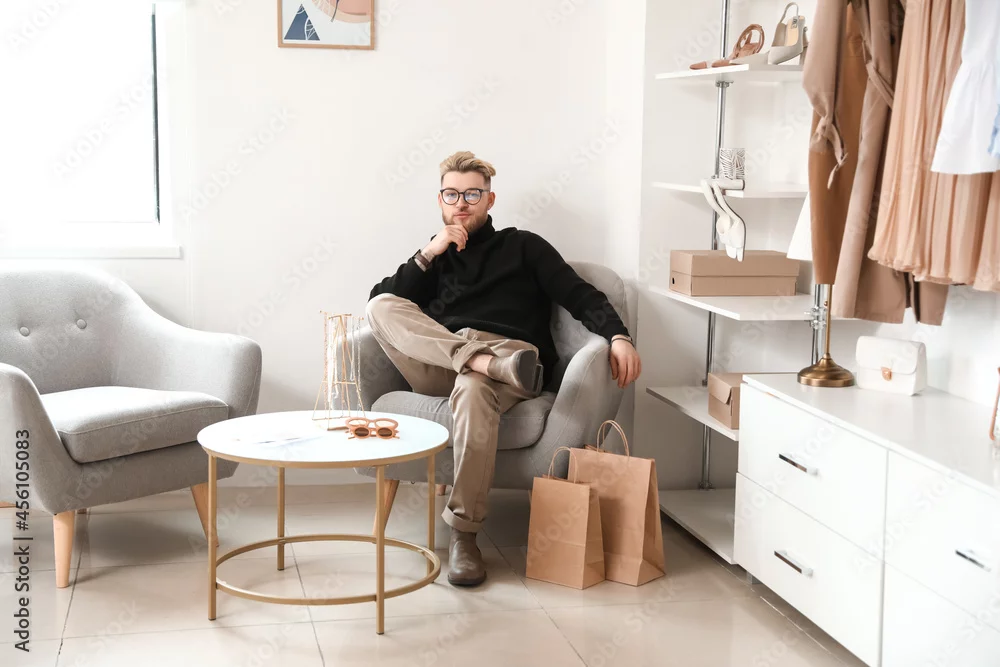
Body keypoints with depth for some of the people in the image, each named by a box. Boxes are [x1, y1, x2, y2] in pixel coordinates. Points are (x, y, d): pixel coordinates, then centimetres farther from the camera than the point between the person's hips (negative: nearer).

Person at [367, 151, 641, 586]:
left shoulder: (522, 246, 22)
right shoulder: (433, 256, 29)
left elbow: (580, 295, 8)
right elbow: (381, 304, 13)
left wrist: (618, 336, -11)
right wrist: (428, 255, 4)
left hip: (509, 352, -3)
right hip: (438, 365, 3)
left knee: (473, 391, -40)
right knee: (380, 306, -22)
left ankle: (463, 535, -38)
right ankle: (485, 361, -38)